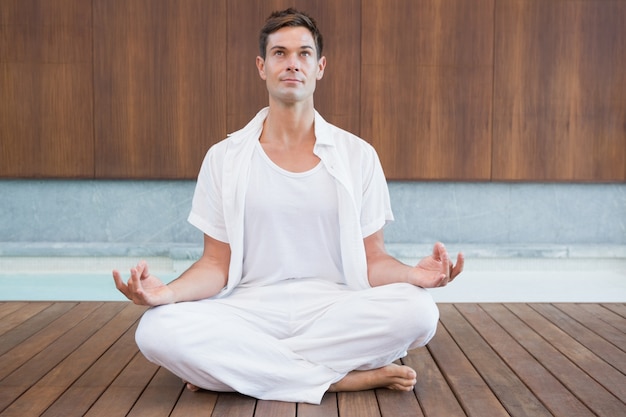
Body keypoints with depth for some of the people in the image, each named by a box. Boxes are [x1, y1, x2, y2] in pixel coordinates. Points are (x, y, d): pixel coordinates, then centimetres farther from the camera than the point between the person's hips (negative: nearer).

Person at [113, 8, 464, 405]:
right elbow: (217, 263, 5)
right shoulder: (224, 157, 6)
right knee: (156, 330, -29)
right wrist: (166, 292, -16)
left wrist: (414, 273, -16)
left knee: (418, 311, -29)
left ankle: (244, 365, -16)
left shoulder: (357, 155, 6)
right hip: (251, 310, 0)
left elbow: (372, 259, 6)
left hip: (334, 310, 1)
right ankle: (346, 377, -20)